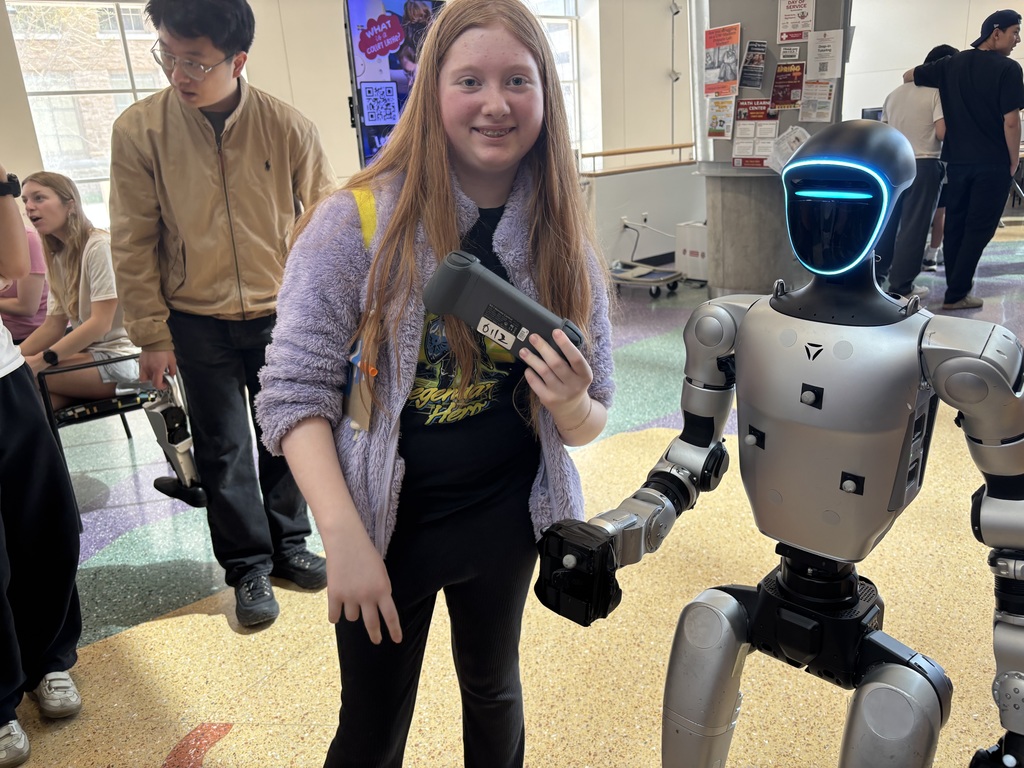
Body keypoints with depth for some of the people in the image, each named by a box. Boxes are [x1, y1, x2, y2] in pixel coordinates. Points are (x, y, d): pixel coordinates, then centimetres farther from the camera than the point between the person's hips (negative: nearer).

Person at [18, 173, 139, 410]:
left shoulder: (99, 245, -12)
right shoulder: (57, 258, 13)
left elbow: (101, 323, -18)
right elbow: (54, 325, 8)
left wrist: (42, 360, -21)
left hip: (119, 356, -7)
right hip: (91, 352, 7)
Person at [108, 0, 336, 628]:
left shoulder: (287, 126, -10)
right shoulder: (139, 130, -10)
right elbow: (134, 243, -5)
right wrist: (153, 335, -4)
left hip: (279, 315, 1)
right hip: (196, 322, 0)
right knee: (224, 449, 6)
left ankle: (289, 545, 32)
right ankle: (248, 566, 23)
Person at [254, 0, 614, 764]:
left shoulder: (564, 241, -5)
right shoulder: (356, 222, -15)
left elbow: (588, 423, 1)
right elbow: (295, 389, -13)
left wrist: (573, 405, -22)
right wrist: (345, 537, -21)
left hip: (507, 521, 3)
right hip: (387, 524, -2)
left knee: (493, 687, 24)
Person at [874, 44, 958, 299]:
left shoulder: (895, 93, 12)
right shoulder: (938, 92, -8)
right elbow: (942, 133, -17)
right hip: (923, 165, -6)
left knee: (887, 222, 13)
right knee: (914, 227, -1)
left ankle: (874, 275, 17)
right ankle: (901, 285, 1)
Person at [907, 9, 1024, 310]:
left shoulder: (950, 64, 6)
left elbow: (908, 76, 18)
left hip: (957, 160, 5)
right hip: (993, 163, -5)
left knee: (955, 226, 12)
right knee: (978, 230, -1)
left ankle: (957, 285, 17)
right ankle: (956, 294, -3)